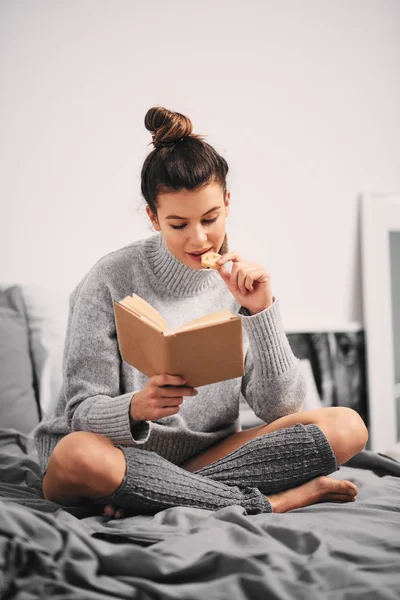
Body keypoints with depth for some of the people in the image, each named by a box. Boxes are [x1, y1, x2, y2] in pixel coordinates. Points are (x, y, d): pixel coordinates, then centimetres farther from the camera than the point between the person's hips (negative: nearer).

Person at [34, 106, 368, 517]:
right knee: (76, 457, -38)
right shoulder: (111, 281, -9)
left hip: (210, 453, 4)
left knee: (347, 426, -14)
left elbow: (280, 408, -5)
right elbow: (83, 412, -11)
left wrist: (261, 310, -16)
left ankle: (147, 497, -18)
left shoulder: (241, 280, 1)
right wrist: (134, 409, -34)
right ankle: (272, 503, -23)